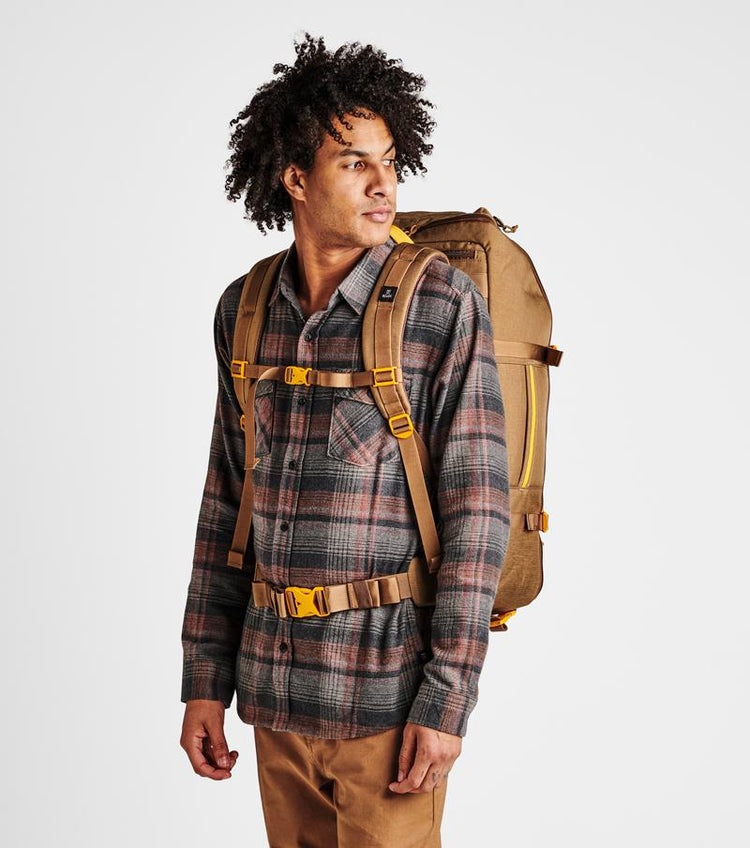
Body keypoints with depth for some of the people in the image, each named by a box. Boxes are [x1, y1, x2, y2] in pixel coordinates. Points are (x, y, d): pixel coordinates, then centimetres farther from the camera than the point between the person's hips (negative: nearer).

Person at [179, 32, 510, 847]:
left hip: (388, 692, -5)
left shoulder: (443, 303, -11)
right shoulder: (246, 310, 4)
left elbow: (476, 512, -12)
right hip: (277, 688, 5)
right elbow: (227, 504, 9)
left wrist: (447, 703, -15)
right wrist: (205, 679, 7)